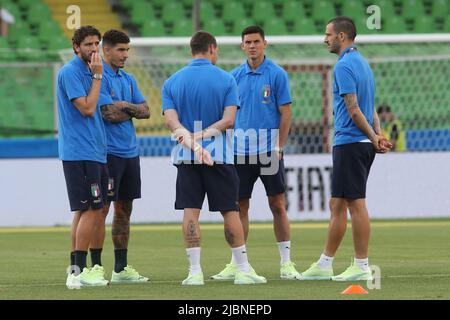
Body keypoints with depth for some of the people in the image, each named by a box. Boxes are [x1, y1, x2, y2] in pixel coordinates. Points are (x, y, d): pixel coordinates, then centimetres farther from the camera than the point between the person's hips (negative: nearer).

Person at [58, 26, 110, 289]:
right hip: (80, 152, -10)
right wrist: (97, 77, -13)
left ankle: (76, 270, 13)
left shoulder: (89, 70, 17)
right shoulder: (70, 72, -11)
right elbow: (87, 108, -17)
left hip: (94, 152, 10)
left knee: (86, 212, 10)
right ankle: (79, 271, -13)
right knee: (92, 210, -12)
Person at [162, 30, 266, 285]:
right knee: (230, 212, 5)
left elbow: (172, 121, -7)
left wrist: (191, 142, -17)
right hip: (220, 156, -1)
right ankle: (243, 270, 8)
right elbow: (229, 120, -11)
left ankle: (195, 271, -4)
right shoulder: (226, 79, -1)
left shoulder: (172, 82, 5)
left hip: (186, 158, 2)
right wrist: (202, 136, -9)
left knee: (191, 213, 1)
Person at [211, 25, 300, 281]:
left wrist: (279, 147, -9)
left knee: (278, 205, -1)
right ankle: (237, 263, 10)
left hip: (269, 152, -3)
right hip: (241, 152, 3)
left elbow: (286, 113, -3)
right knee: (240, 206, 5)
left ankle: (286, 262, 3)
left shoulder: (277, 74, -2)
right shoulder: (235, 76, 8)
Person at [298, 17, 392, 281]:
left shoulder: (344, 65, -14)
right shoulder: (362, 62, 18)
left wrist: (374, 138, -9)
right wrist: (377, 134, 4)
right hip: (362, 143, 10)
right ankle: (324, 265, 18)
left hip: (350, 142, -10)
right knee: (337, 205, 13)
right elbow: (371, 107, 17)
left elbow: (353, 109, -17)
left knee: (356, 204, -6)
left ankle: (362, 267, -4)